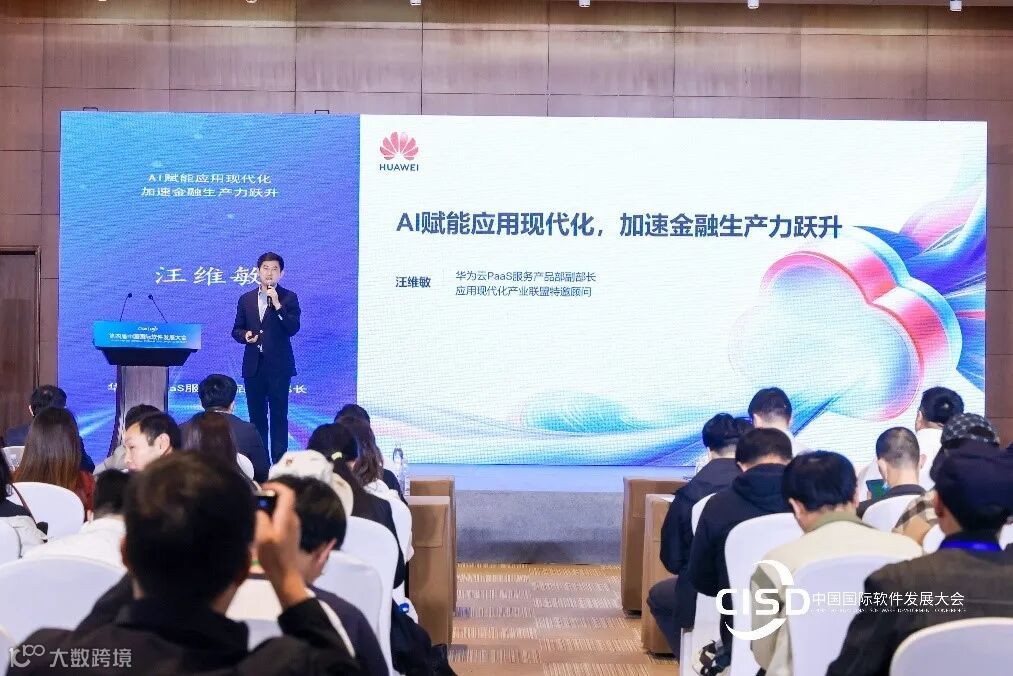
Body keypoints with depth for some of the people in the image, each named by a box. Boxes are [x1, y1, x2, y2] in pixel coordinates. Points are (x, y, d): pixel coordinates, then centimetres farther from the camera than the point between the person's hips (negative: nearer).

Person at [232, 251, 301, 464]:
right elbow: (236, 329, 14)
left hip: (278, 365, -3)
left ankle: (279, 461, -1)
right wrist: (245, 336, -8)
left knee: (279, 414, -3)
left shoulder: (289, 298, 1)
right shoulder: (246, 299, 12)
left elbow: (293, 328, -10)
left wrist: (277, 305, -18)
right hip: (253, 365, 4)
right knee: (256, 415, 7)